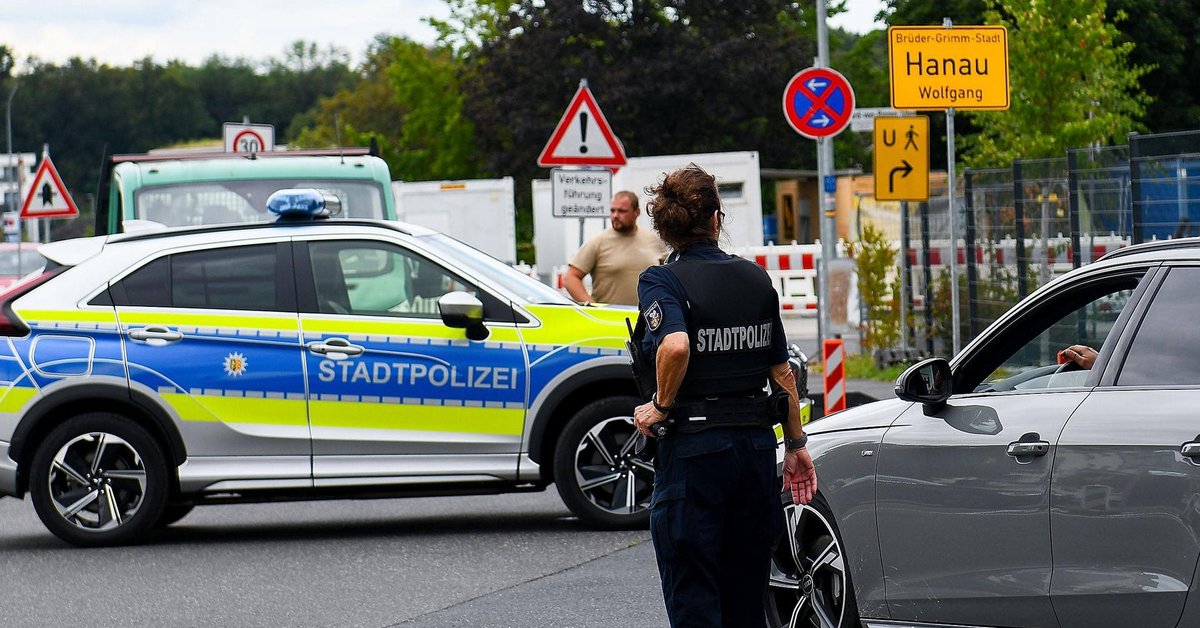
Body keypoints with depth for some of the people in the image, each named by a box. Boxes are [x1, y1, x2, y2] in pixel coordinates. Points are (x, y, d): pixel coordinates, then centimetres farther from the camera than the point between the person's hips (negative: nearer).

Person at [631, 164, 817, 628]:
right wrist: (796, 443, 19)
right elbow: (782, 371, 11)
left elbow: (675, 346, -28)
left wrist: (661, 406, -13)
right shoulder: (755, 278, 7)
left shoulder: (661, 282, -8)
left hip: (693, 449, -5)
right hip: (756, 442, 5)